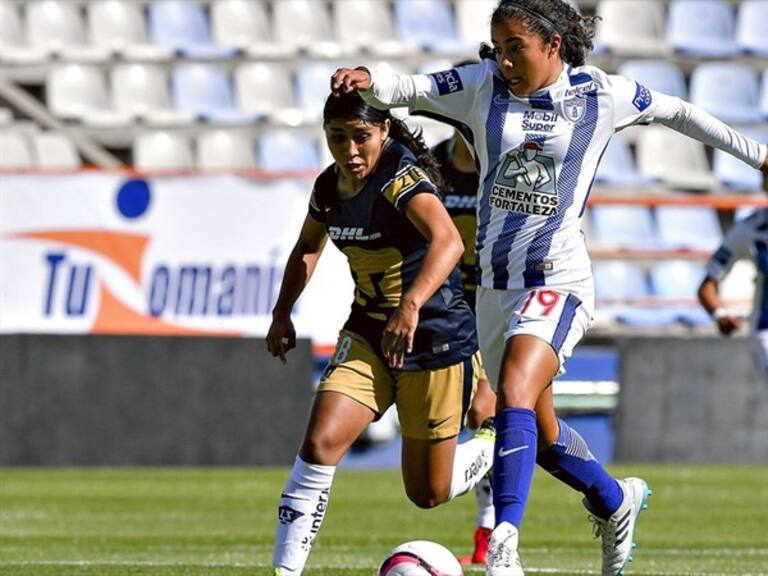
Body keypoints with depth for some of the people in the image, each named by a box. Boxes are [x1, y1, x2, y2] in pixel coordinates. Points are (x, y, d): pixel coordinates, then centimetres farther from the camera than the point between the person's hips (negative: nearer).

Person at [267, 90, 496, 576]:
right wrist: (282, 313, 14)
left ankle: (495, 439, 38)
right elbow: (307, 249, 23)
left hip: (434, 336, -5)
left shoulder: (402, 179, -23)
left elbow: (448, 242, -42)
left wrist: (412, 305, -57)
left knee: (429, 493, 6)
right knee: (320, 442, -20)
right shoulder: (329, 188, 0)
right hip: (368, 332, 5)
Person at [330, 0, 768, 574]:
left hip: (558, 280, -5)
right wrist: (369, 81, -33)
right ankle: (617, 500, 43)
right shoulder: (483, 85, 1)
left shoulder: (601, 93, -3)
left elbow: (677, 112, 12)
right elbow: (409, 89, -9)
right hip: (495, 284, 5)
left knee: (515, 394, -28)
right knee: (540, 435, 15)